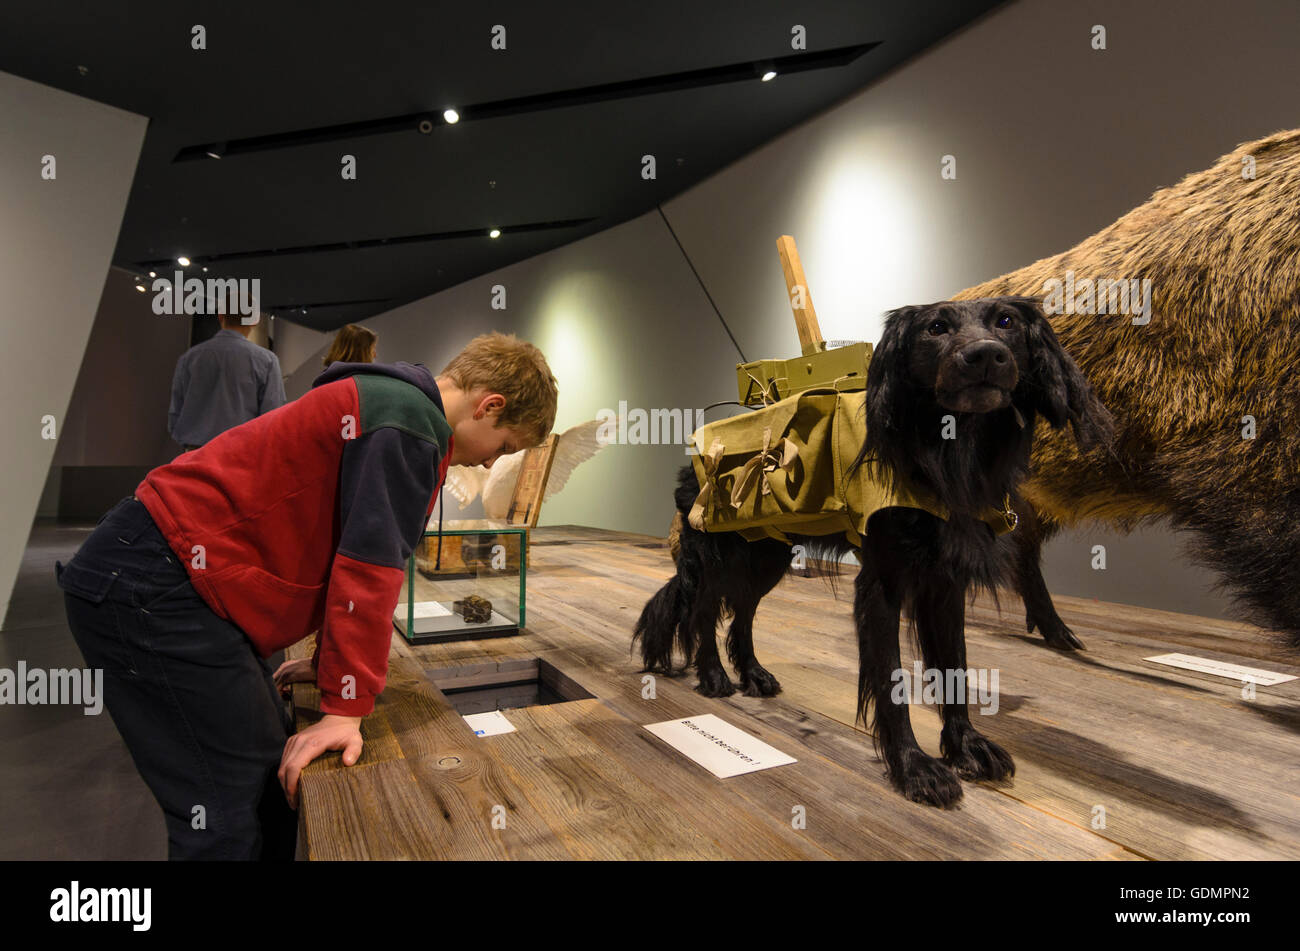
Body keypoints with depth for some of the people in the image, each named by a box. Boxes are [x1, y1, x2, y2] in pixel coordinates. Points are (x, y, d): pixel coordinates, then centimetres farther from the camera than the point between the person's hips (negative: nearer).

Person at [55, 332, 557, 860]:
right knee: (235, 811, -6)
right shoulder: (409, 420, -16)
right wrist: (344, 709, -16)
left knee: (274, 769, 12)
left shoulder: (391, 403, 16)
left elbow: (344, 549, 21)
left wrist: (331, 661, 23)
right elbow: (371, 566, -20)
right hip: (151, 589, -10)